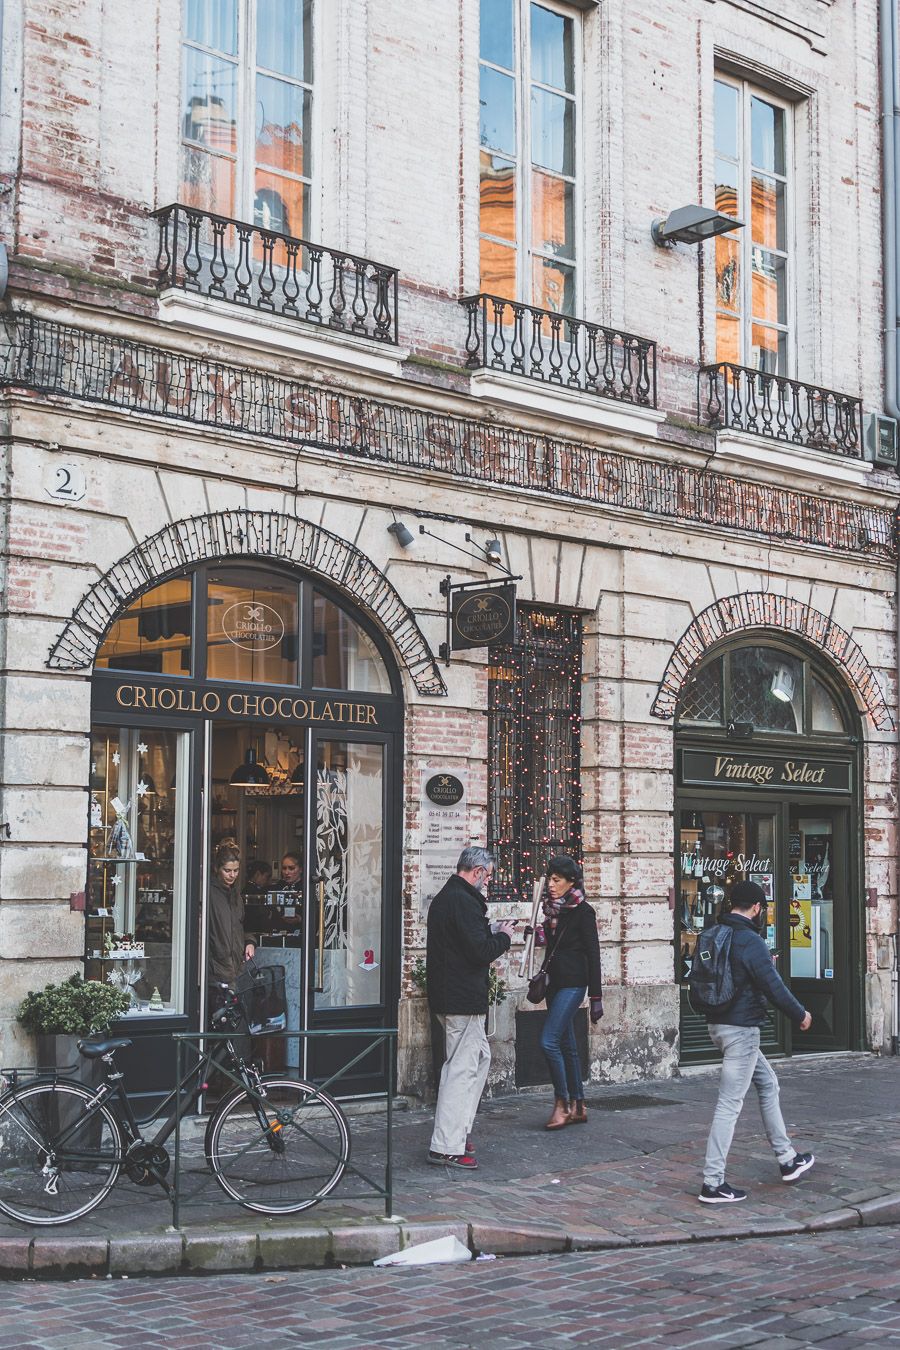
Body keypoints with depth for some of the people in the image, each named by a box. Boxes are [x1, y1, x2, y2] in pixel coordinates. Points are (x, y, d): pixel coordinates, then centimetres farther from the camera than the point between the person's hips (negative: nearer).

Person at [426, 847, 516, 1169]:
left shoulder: (443, 898, 15)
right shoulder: (464, 901, -18)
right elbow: (481, 951, -22)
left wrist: (494, 933, 13)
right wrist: (503, 936, -5)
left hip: (447, 994, 11)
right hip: (463, 998, -11)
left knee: (481, 1056, 20)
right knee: (462, 1067, -7)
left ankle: (459, 1130, 22)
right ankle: (447, 1147, -5)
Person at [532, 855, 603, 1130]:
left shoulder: (582, 912, -10)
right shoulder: (552, 909, 10)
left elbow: (593, 955, -10)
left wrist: (596, 997, -12)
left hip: (573, 983, -8)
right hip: (556, 981, 8)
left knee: (549, 1041, -15)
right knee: (567, 1045, 11)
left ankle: (562, 1103, -4)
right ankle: (577, 1106, 17)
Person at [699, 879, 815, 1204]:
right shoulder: (751, 942, -18)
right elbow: (774, 987, -17)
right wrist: (800, 1015, 0)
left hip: (718, 1024, 9)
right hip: (741, 1028, -9)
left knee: (768, 1083, 22)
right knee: (730, 1104, -5)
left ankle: (787, 1159, 30)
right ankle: (713, 1184, -3)